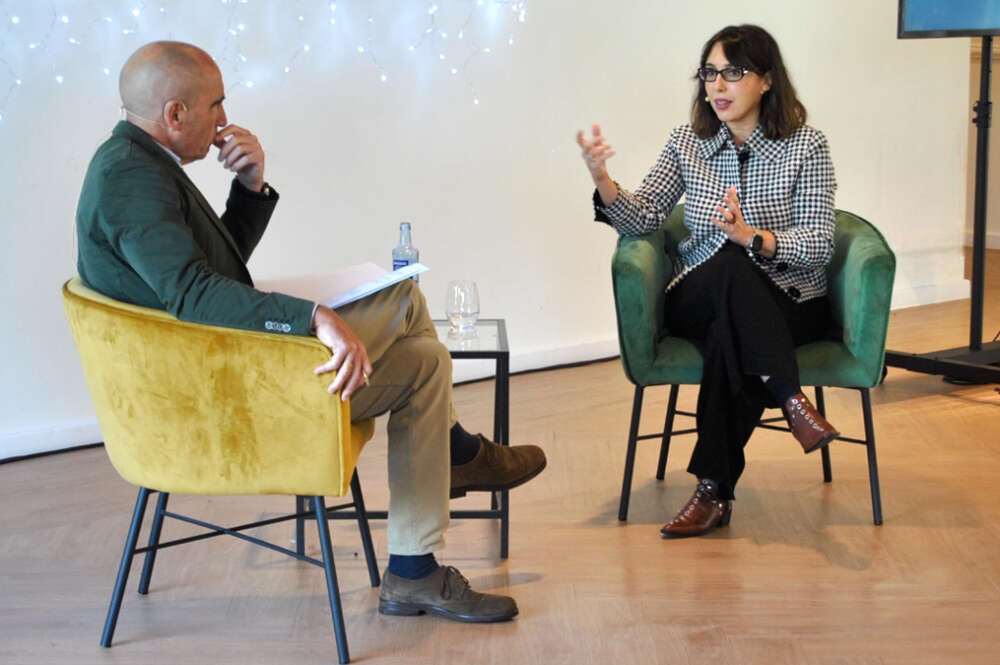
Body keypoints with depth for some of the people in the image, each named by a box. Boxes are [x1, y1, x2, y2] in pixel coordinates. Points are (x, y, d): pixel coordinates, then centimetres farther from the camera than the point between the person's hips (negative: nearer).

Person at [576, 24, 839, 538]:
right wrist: (603, 182, -22)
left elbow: (819, 245, -9)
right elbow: (643, 219, -2)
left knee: (730, 336, -36)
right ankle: (791, 401, -34)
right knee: (730, 265, -35)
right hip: (699, 299, 2)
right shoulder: (687, 143, 7)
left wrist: (753, 237, -27)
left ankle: (714, 490, -30)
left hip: (787, 303, -1)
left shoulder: (805, 147, -1)